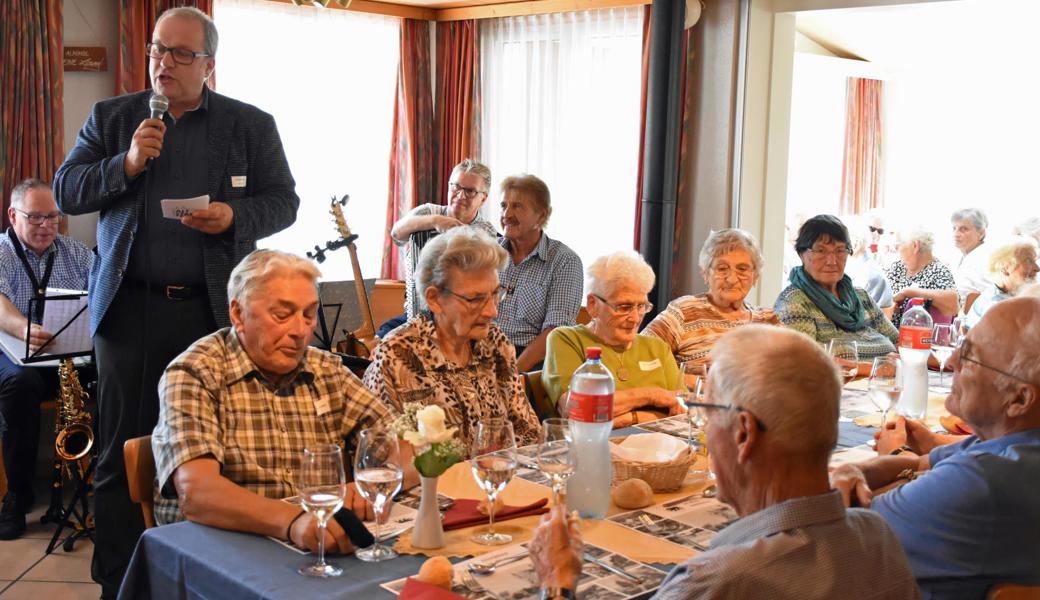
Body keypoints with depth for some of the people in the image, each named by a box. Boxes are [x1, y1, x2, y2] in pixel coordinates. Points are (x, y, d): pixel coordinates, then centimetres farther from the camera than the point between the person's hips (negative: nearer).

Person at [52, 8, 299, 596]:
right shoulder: (110, 117, 11)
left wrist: (234, 216, -14)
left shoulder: (251, 125, 8)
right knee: (122, 453, 5)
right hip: (130, 306, 1)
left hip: (213, 309, -1)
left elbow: (283, 202, 6)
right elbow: (67, 192, 7)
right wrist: (126, 164, -9)